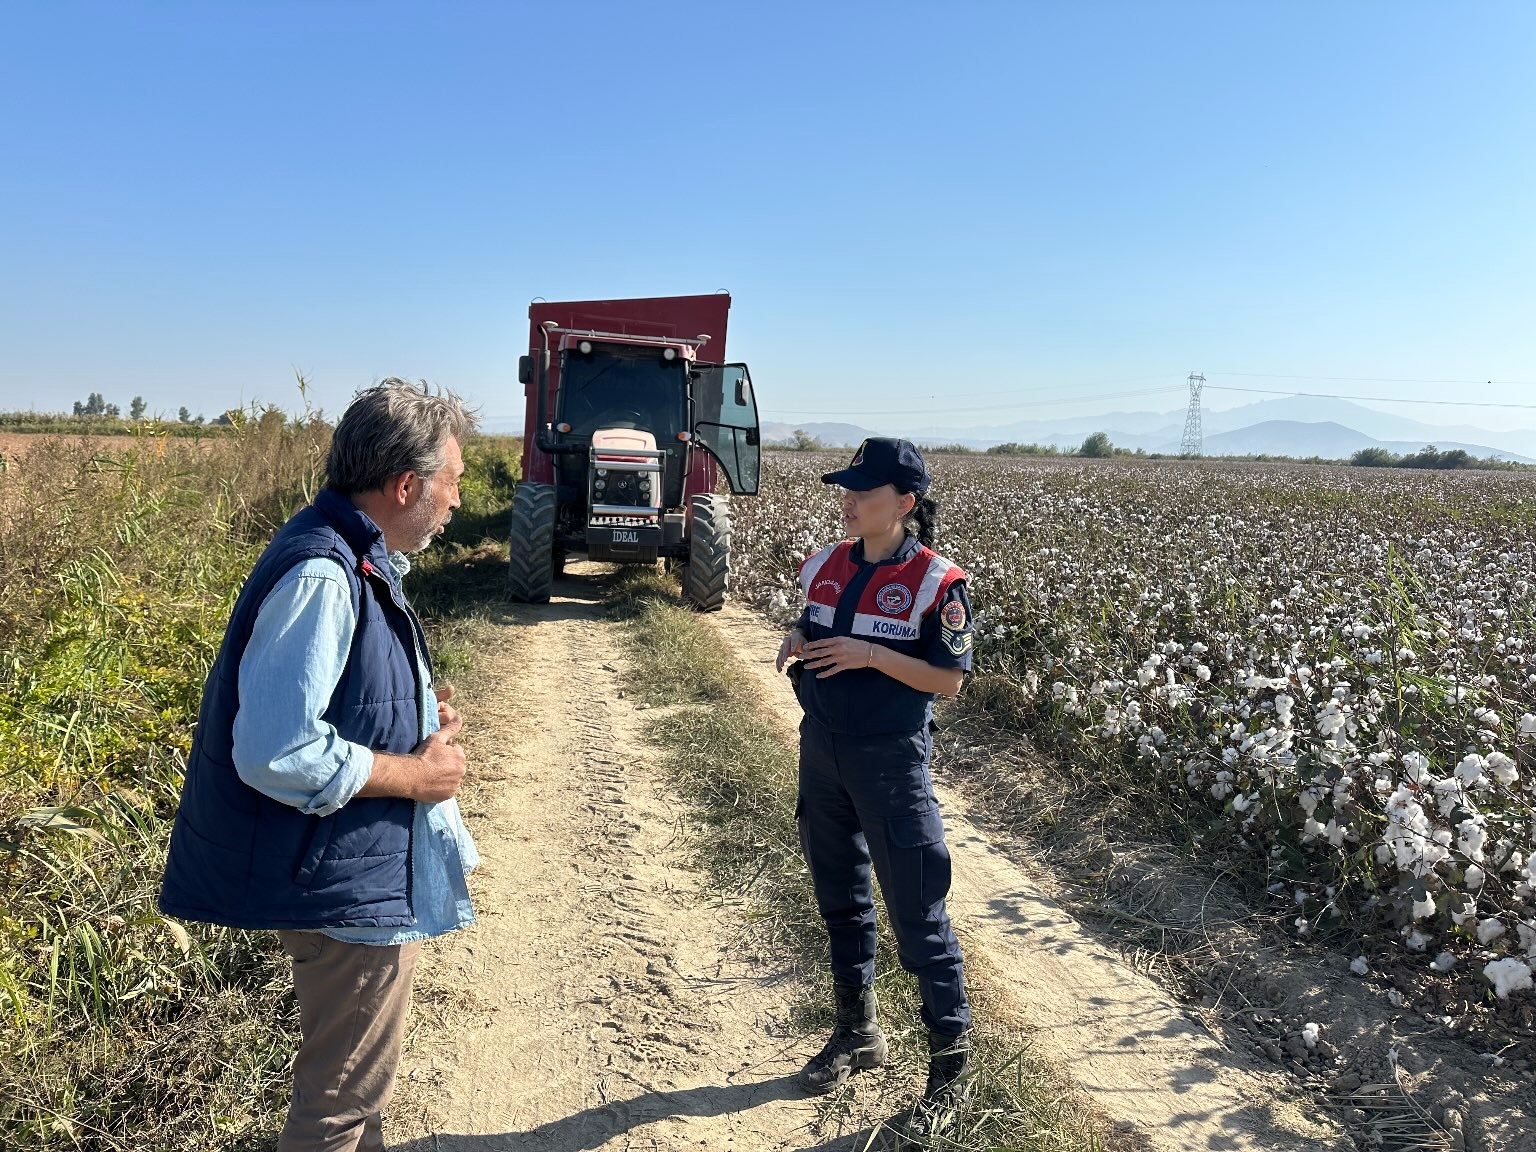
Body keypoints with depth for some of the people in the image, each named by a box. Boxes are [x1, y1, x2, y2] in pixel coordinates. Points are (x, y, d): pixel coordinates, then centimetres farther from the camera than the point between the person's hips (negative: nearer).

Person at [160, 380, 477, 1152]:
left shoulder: (352, 561, 6)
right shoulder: (322, 576, -25)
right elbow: (278, 754, -30)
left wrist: (418, 718, 3)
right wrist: (416, 773, -19)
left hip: (365, 876, 10)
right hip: (348, 887, -10)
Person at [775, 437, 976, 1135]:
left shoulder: (934, 583, -13)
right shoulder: (827, 567, 4)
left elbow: (950, 679, -13)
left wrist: (870, 654, -23)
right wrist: (797, 644, -7)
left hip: (891, 759, -6)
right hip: (820, 749, 6)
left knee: (916, 912, 0)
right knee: (840, 898, 17)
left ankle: (951, 1056, 18)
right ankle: (857, 1032, 36)